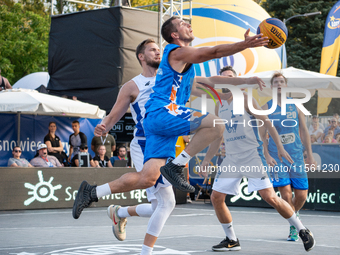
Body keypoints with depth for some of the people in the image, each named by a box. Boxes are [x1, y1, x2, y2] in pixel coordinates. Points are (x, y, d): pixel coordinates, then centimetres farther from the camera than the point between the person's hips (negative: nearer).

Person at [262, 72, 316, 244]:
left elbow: (304, 131, 13)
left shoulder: (295, 106, 9)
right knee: (286, 194, -12)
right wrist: (266, 155, -11)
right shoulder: (266, 107, 4)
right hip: (277, 157, -2)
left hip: (297, 156, 2)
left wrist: (310, 156, 10)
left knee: (301, 195, 0)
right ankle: (294, 227, 4)